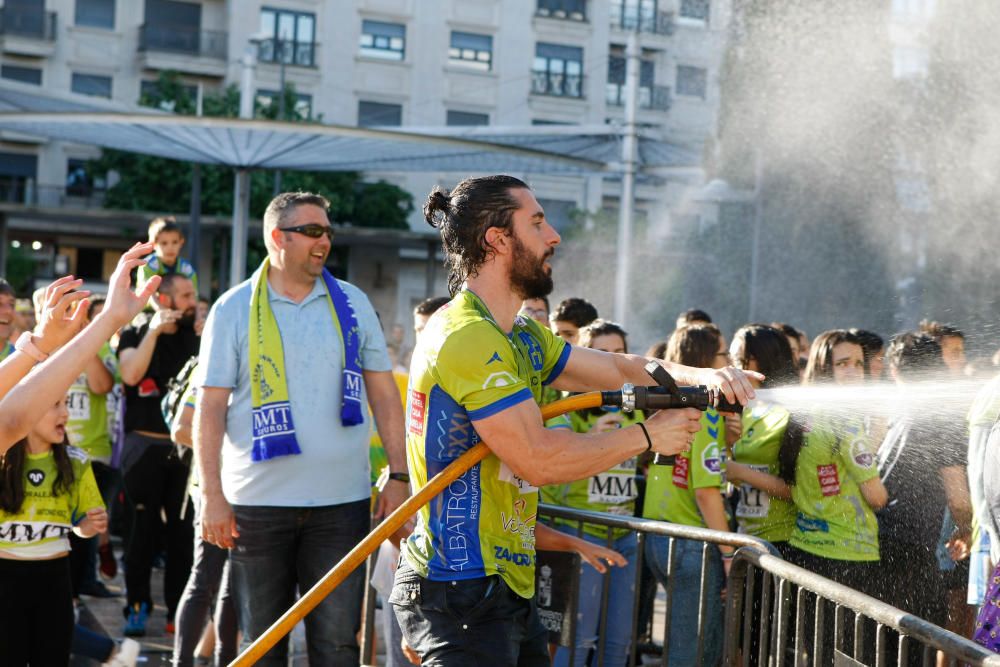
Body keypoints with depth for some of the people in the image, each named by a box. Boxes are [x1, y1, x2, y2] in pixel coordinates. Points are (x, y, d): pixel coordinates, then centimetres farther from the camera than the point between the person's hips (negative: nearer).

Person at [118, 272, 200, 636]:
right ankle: (137, 606, 10)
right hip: (145, 445, -3)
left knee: (184, 530, 1)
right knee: (142, 529, 2)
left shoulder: (194, 336, 9)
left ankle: (179, 610, 8)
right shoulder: (135, 332, 0)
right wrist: (153, 331, -19)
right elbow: (130, 374, -18)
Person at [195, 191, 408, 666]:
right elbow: (210, 408, -2)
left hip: (342, 502, 1)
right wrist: (212, 496, -8)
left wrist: (398, 477, 0)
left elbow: (384, 394, 8)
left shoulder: (353, 303, 7)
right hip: (257, 503, -1)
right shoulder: (233, 309, 0)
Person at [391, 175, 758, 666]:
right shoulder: (467, 338, -19)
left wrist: (700, 377, -1)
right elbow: (537, 457, -22)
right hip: (462, 590, -10)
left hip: (507, 588, 10)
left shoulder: (523, 338, 15)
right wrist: (648, 436, -11)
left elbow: (621, 369, 19)